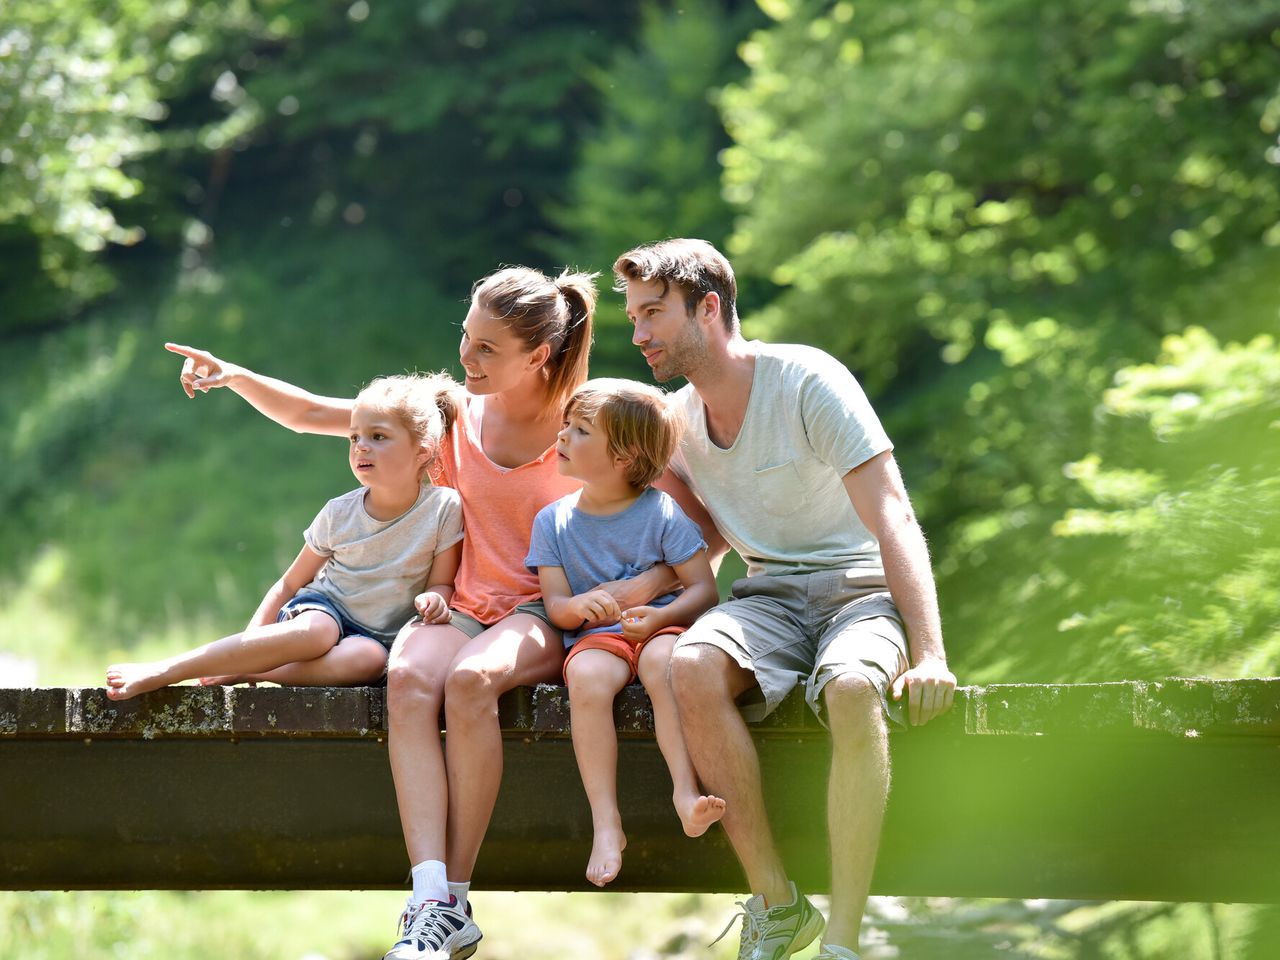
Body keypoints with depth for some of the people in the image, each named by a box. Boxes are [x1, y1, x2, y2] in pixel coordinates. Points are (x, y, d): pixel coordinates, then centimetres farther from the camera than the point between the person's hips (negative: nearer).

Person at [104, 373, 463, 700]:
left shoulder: (444, 508, -7)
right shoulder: (339, 514, -3)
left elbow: (442, 583, 1)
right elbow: (289, 584, 6)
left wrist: (436, 599, -24)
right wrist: (248, 646, -5)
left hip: (375, 635, 0)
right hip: (322, 607, 0)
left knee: (367, 658, -39)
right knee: (316, 632, -39)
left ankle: (239, 672, -33)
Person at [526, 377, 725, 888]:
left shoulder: (662, 512, 0)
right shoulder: (553, 521, 9)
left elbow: (704, 588, -2)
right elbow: (555, 604, 4)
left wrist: (661, 616, -21)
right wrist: (576, 607, -21)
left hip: (660, 627, -1)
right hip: (594, 635, 1)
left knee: (664, 661, -38)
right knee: (587, 676, -34)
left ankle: (686, 792, -44)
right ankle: (605, 821, -39)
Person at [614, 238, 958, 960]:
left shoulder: (807, 380, -10)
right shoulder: (678, 420, 10)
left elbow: (894, 520, -16)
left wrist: (929, 654, -29)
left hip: (861, 587, -5)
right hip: (769, 596, 5)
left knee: (852, 689, -40)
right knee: (693, 668, -31)